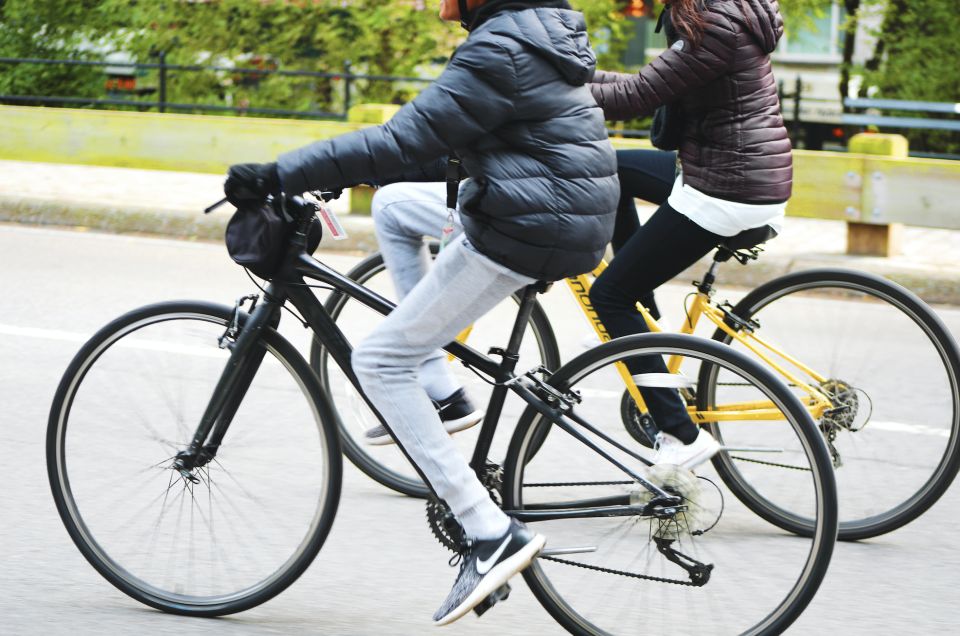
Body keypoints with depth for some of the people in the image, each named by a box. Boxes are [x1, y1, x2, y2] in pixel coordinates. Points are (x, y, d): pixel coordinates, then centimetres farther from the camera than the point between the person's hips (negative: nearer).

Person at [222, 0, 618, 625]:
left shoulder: (500, 51, -18)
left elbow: (402, 143, -21)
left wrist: (278, 175, -19)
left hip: (524, 232, -10)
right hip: (575, 214, 10)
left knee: (380, 362, -6)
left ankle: (490, 534, -13)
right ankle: (441, 395, 25)